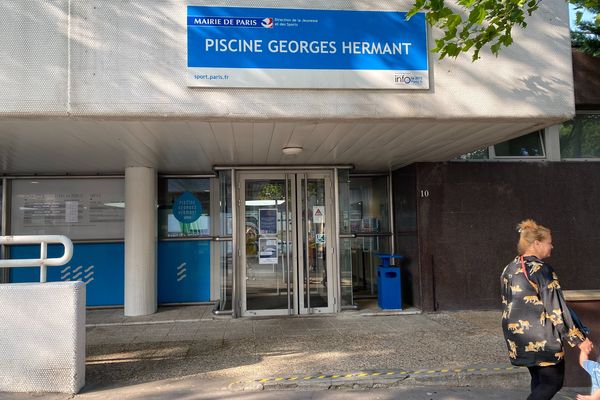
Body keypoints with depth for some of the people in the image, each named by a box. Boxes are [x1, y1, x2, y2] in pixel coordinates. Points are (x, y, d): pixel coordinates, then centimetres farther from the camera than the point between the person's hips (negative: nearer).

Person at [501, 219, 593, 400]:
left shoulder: (509, 269, 7)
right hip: (542, 340, -8)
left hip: (517, 339, 8)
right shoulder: (542, 270, -16)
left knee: (539, 380, 19)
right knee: (553, 381, 6)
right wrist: (579, 339, -8)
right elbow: (556, 310, -16)